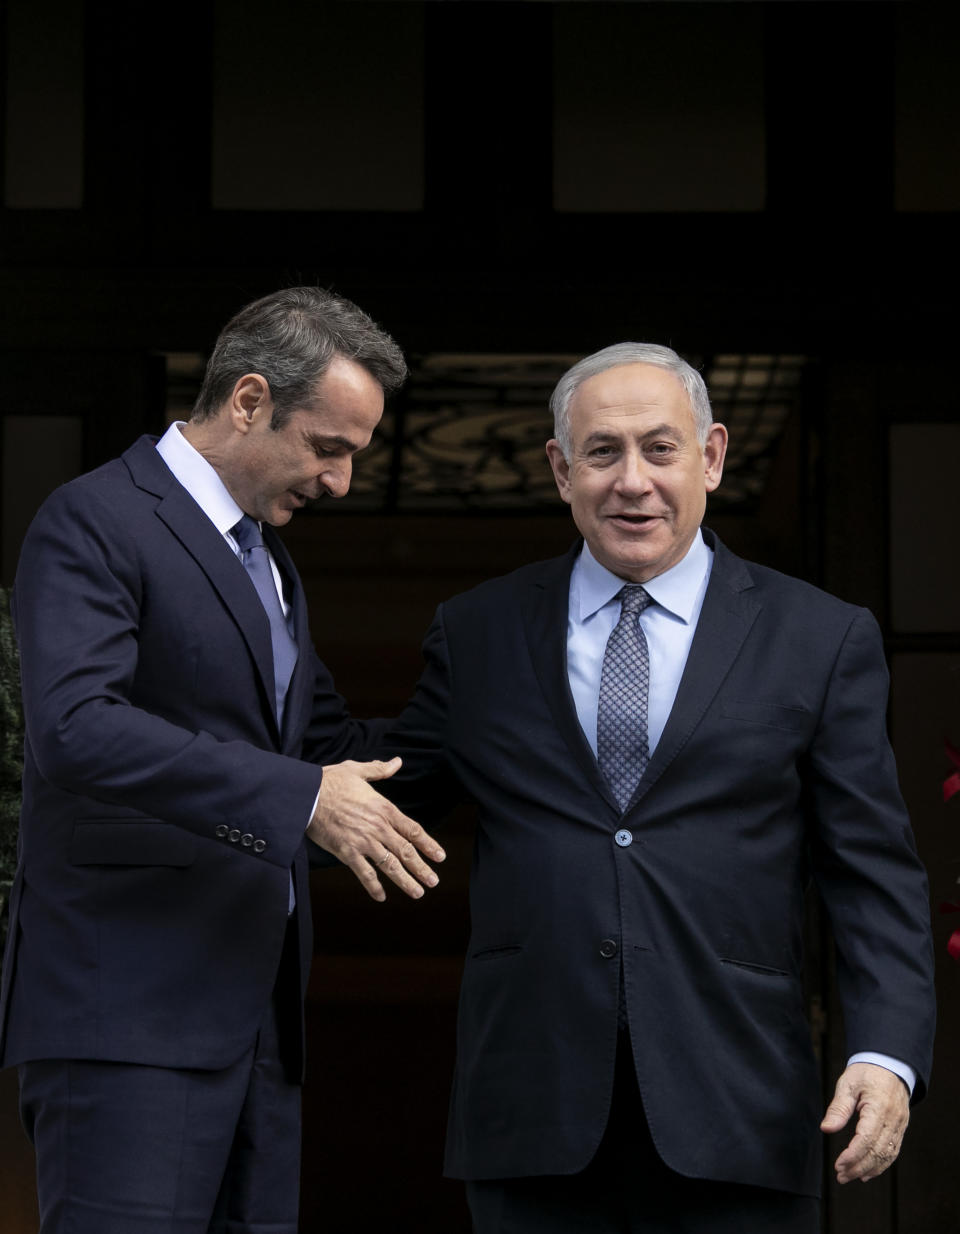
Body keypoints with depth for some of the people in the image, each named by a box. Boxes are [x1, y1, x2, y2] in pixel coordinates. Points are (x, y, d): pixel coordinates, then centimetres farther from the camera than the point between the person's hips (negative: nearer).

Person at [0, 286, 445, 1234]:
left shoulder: (267, 558, 22)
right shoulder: (94, 522, -8)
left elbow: (322, 738, 31)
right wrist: (300, 797, -26)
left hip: (254, 1009, 9)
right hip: (129, 1011, -9)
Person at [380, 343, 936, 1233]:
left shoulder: (820, 641, 6)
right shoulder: (478, 634, 11)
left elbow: (874, 877, 3)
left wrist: (885, 1056, -9)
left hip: (730, 1115, -1)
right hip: (535, 1117, 1)